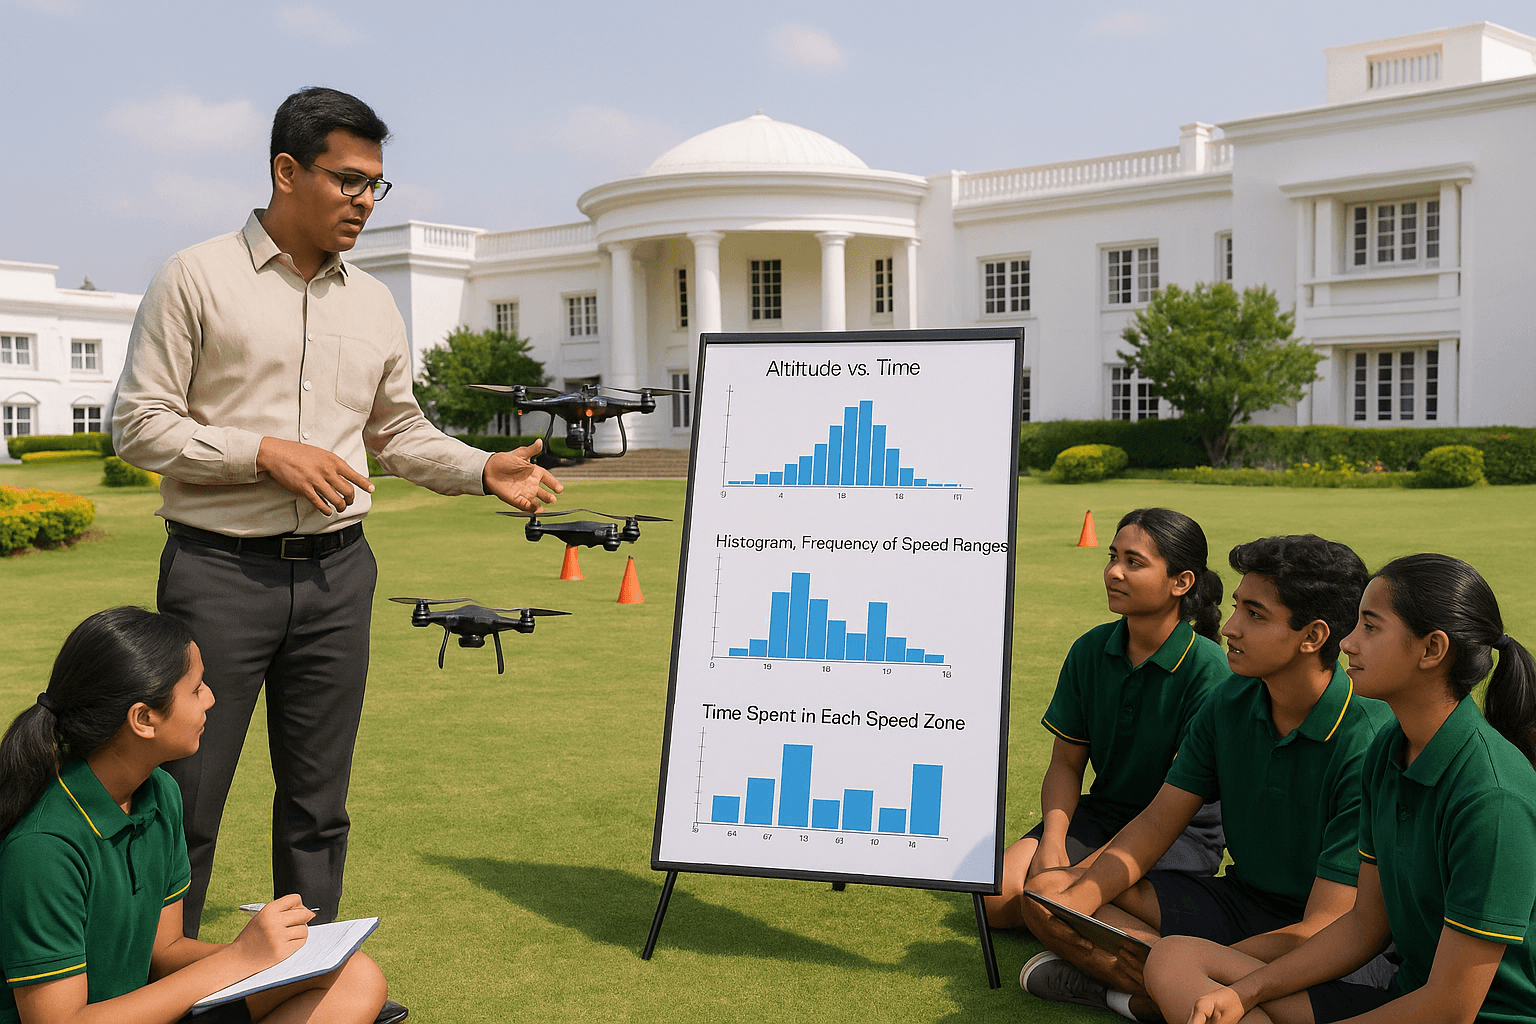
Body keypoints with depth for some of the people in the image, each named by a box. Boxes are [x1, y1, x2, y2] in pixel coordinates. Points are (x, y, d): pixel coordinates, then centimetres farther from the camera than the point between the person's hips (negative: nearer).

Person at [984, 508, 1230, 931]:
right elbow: (1066, 762, 4)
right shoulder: (1091, 649, -1)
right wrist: (1052, 842, -14)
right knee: (999, 899, -15)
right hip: (1102, 811, 5)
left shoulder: (1207, 667, -17)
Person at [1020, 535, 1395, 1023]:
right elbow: (1156, 822, 2)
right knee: (1047, 892, -5)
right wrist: (1076, 904, -14)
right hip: (1238, 901, 7)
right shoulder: (1230, 703, -1)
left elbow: (1324, 930, -25)